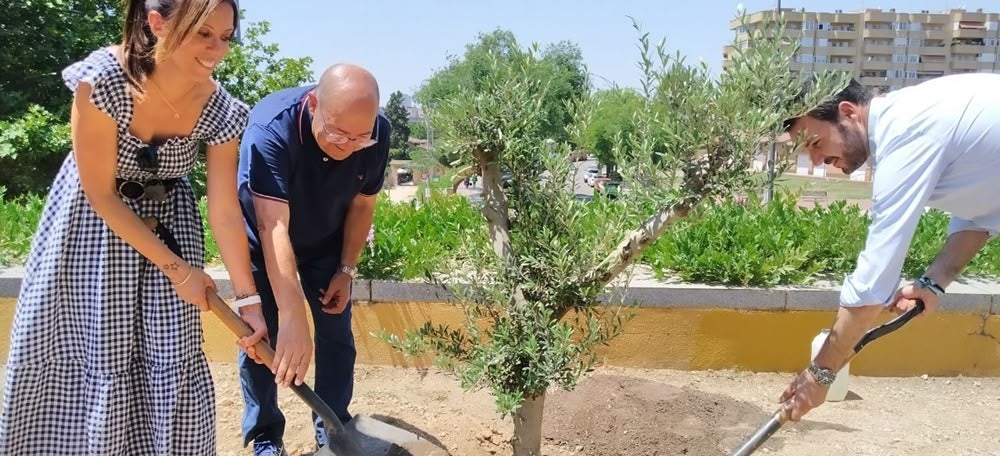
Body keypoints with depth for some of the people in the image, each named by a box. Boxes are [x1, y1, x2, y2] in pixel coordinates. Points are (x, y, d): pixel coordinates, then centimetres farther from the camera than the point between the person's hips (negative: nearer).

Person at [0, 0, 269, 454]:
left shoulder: (219, 110, -22)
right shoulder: (102, 78, -30)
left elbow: (225, 212, -15)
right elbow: (101, 195, -23)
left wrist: (249, 299, -14)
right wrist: (175, 267, -19)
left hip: (166, 221, 2)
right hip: (89, 223, -1)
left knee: (172, 359, -1)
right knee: (64, 353, 8)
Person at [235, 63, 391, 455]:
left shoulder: (377, 133, -26)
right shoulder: (271, 127, -39)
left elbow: (362, 204, -8)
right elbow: (274, 226, -45)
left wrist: (346, 270, -8)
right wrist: (292, 320, -49)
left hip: (326, 241, 3)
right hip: (264, 241, -3)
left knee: (337, 335, 2)